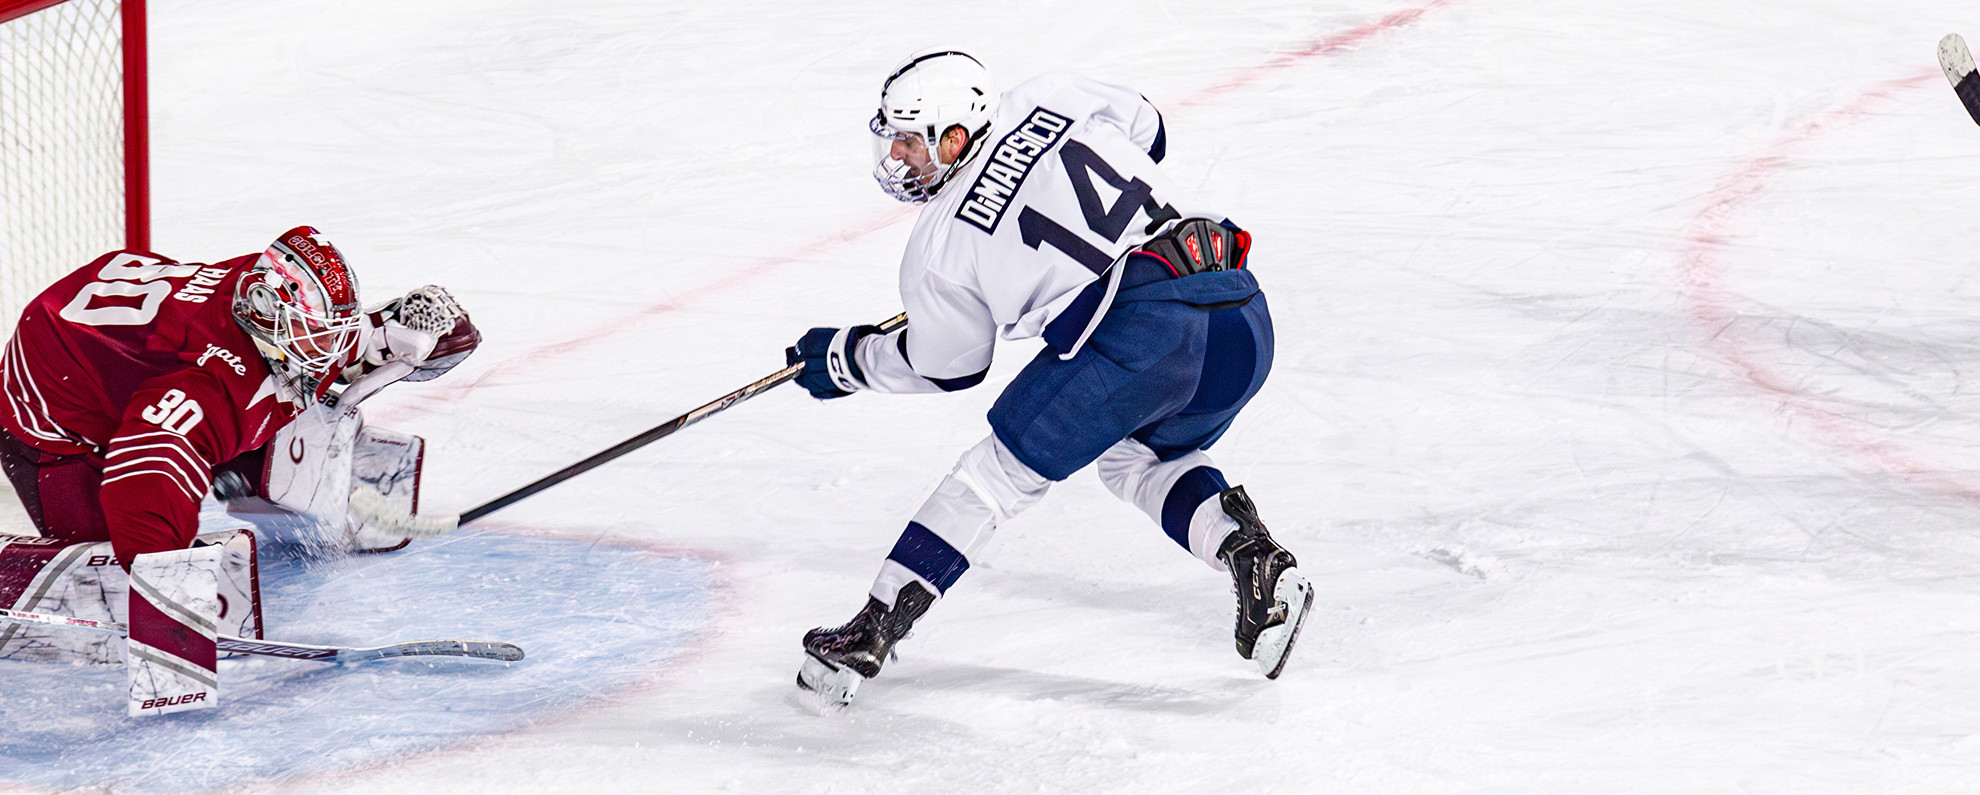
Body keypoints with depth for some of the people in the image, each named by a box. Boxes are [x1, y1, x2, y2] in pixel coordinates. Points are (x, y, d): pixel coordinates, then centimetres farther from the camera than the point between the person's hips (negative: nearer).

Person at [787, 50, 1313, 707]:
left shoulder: (939, 246, 10)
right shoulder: (1049, 99, 18)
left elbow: (943, 370, 25)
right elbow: (1145, 131, 35)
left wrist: (842, 359, 41)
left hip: (1139, 328, -6)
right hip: (1244, 319, 6)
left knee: (1002, 472, 10)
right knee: (1136, 457, 32)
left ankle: (872, 632, 7)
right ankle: (1252, 556, 10)